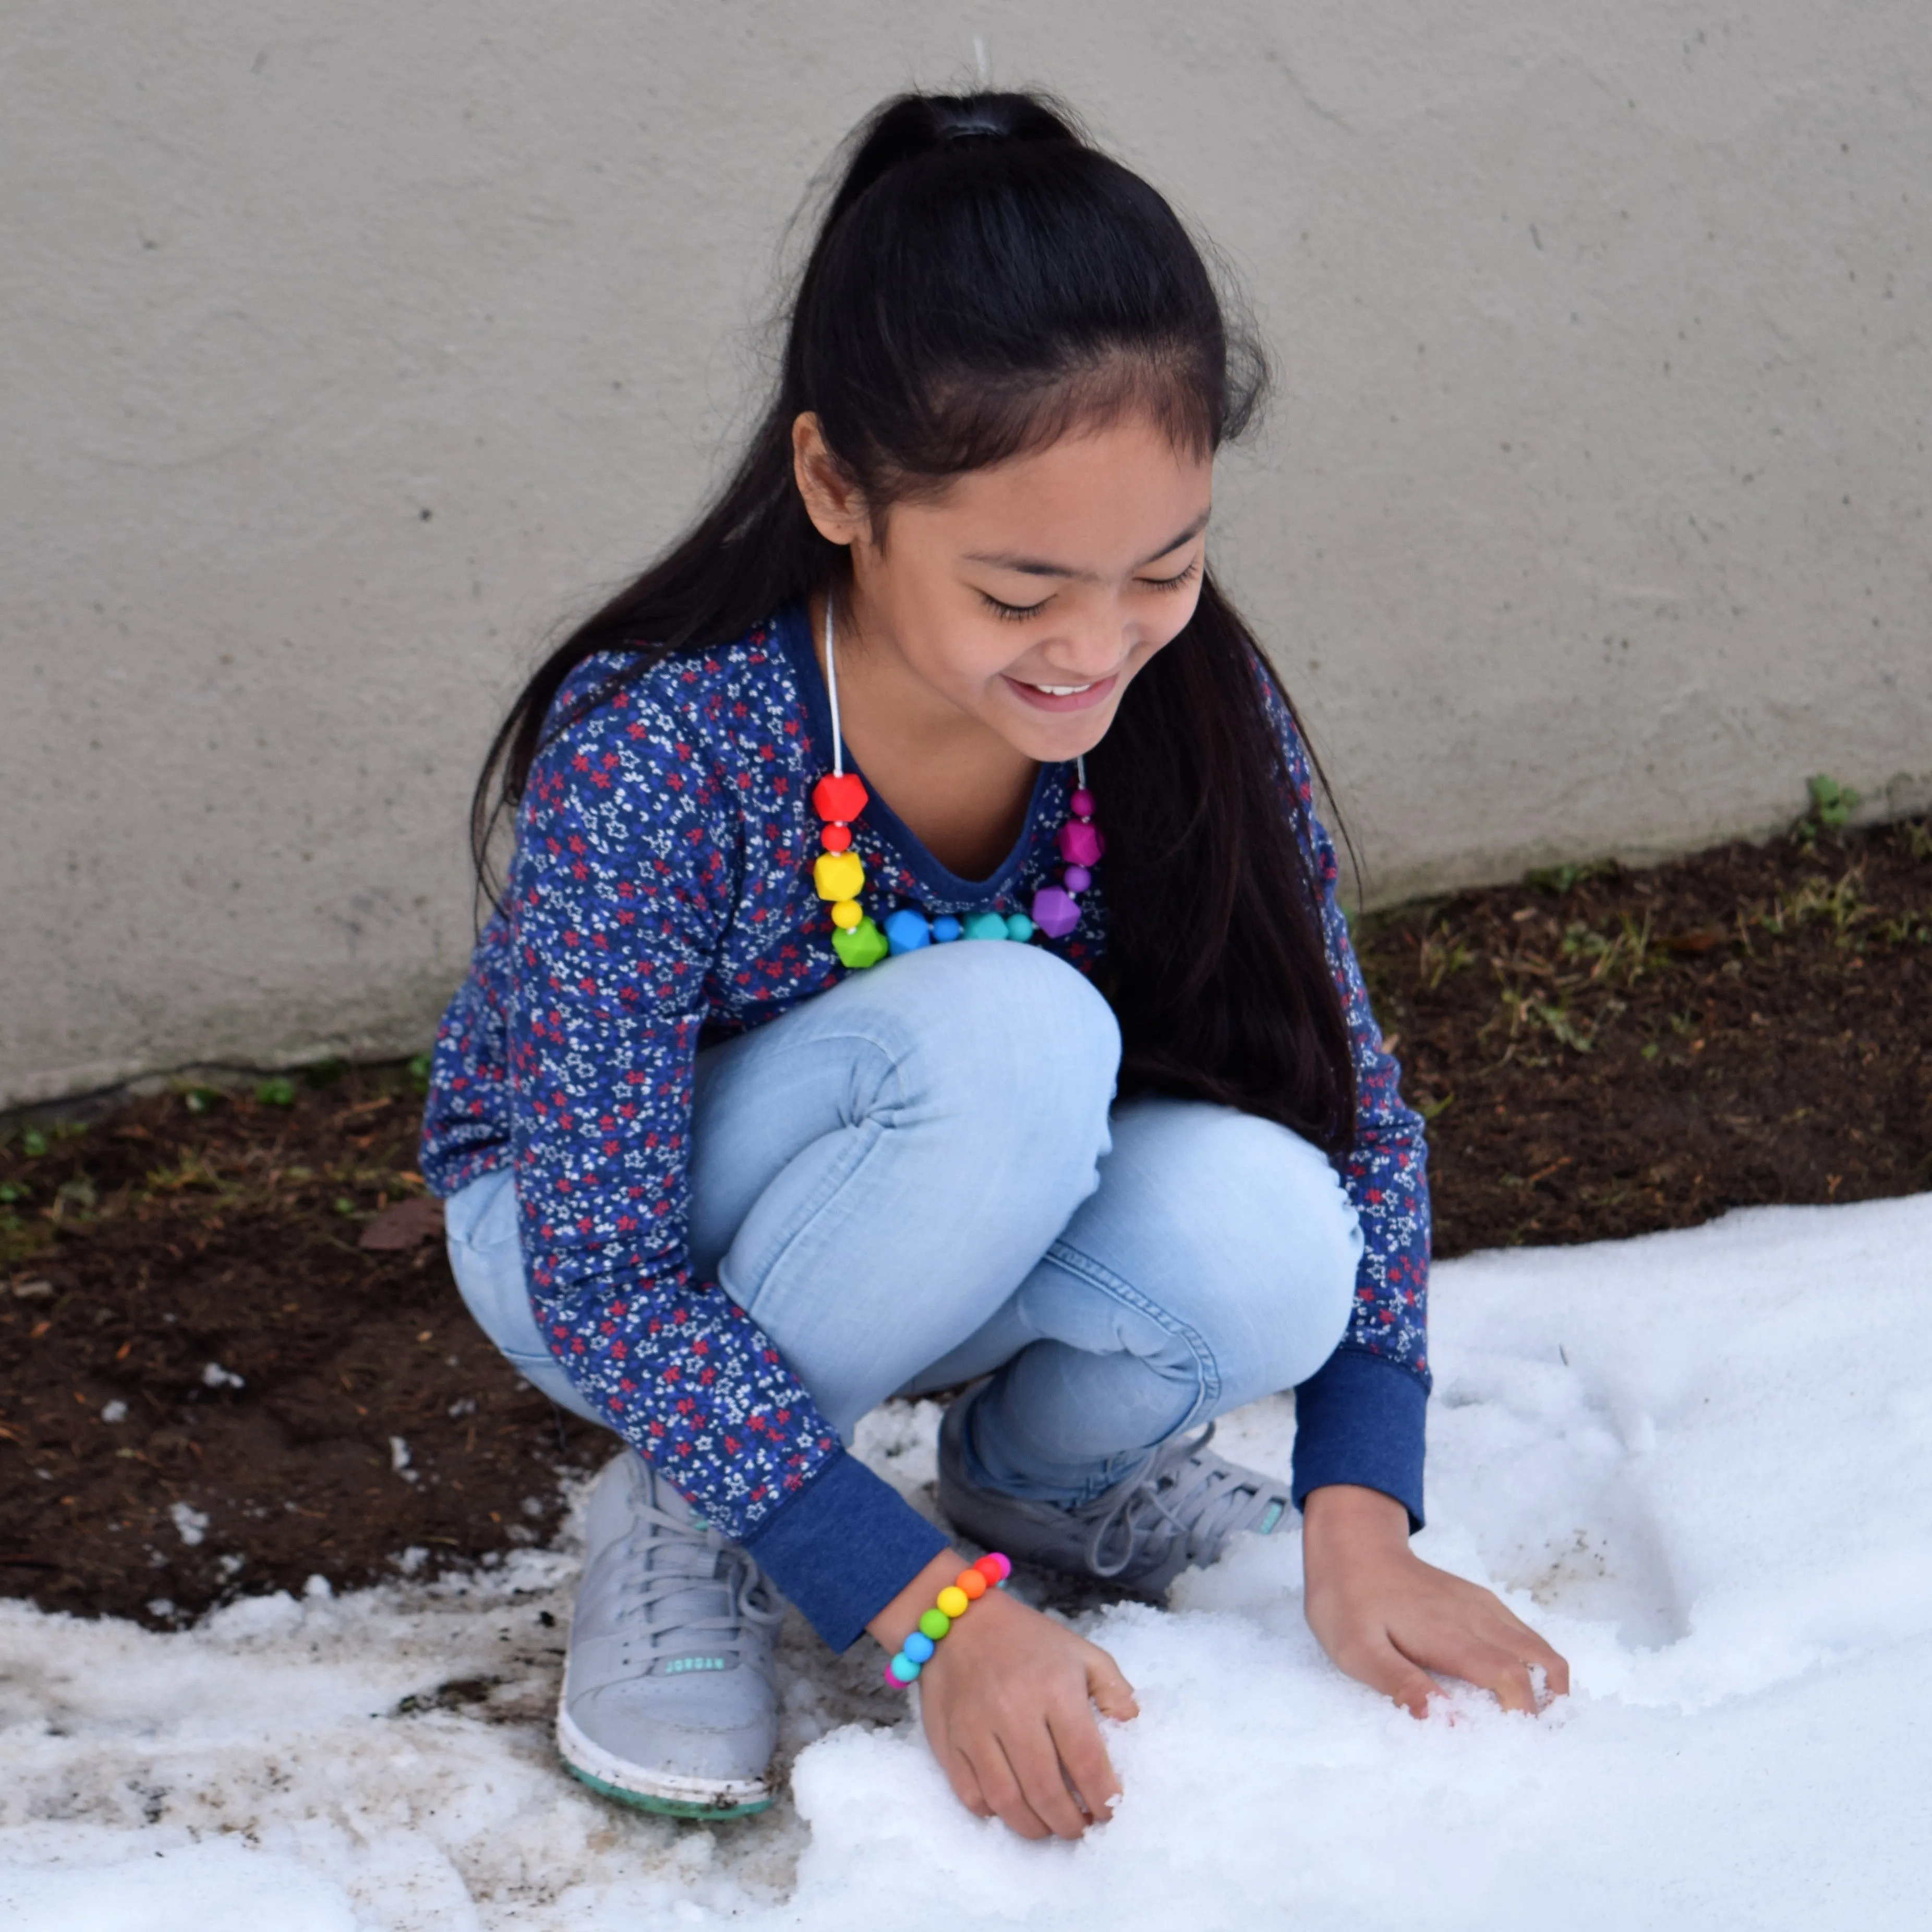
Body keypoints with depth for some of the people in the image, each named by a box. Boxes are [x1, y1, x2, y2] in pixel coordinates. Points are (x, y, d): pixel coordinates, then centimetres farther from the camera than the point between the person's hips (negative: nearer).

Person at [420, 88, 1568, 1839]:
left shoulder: (1196, 706, -20)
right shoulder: (658, 758, -33)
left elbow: (1350, 1108, -10)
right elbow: (607, 1276, -29)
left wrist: (1361, 1525, -21)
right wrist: (936, 1614, -33)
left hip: (971, 1225, 4)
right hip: (591, 1231, -4)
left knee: (1254, 1233, -31)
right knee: (1013, 1033, -35)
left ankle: (1043, 1471, 4)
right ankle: (686, 1514, -10)